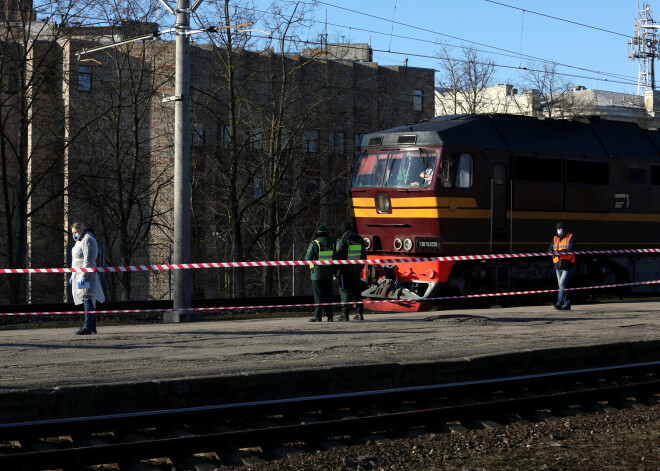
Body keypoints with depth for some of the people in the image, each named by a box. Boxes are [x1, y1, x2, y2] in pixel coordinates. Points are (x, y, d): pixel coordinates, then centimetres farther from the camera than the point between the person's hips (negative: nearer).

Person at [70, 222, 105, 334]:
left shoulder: (87, 239, -10)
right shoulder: (80, 240, 23)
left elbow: (88, 259, -18)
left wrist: (83, 276, -24)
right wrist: (73, 275, 28)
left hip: (86, 274, -10)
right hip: (79, 274, 10)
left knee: (87, 298, -16)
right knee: (89, 300, 11)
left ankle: (87, 326, -23)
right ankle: (92, 327, 14)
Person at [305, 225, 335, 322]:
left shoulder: (314, 243, -10)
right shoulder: (331, 243, 5)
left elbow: (308, 258, -9)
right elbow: (335, 257, 9)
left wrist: (308, 251, 10)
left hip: (317, 273, -4)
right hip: (328, 273, 4)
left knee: (318, 295, -2)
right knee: (328, 295, 9)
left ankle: (318, 316, -4)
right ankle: (330, 315, 8)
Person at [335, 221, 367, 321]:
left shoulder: (342, 240, -12)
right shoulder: (360, 240, 7)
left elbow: (338, 256, -13)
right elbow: (364, 255, 13)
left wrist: (336, 271, -7)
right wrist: (361, 268, 21)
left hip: (346, 269, -5)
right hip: (357, 268, 5)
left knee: (345, 290, -1)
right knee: (357, 291, 11)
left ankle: (345, 313, -6)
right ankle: (360, 313, 10)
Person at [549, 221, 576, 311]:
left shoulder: (571, 237, -3)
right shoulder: (555, 239, 15)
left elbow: (571, 249, -18)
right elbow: (550, 249, 7)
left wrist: (560, 251, -29)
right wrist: (553, 252, -17)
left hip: (568, 265, -7)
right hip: (558, 265, 7)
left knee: (562, 283, -18)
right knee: (562, 285, 8)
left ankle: (559, 303, -20)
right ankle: (567, 304, 14)